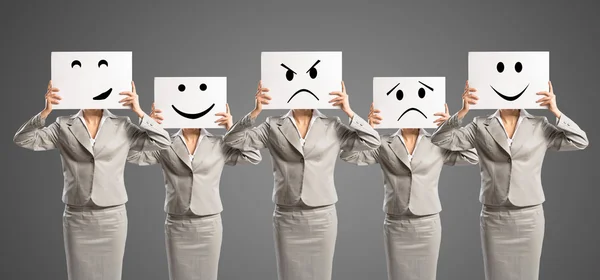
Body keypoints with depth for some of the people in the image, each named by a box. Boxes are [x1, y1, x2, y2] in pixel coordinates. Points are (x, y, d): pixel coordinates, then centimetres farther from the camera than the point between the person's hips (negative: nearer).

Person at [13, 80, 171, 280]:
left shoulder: (122, 127, 2)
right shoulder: (63, 127, 2)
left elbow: (163, 142, -4)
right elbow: (23, 140, -5)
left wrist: (139, 112, -13)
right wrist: (45, 112, -18)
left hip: (112, 217, 0)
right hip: (77, 218, 0)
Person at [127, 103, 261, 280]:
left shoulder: (219, 145, 3)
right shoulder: (165, 146, 2)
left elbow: (254, 157, 0)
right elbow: (132, 155, -4)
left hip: (209, 225, 0)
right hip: (177, 225, 0)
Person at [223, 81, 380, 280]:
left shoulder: (332, 127, 3)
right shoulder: (273, 127, 2)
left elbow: (372, 142, -2)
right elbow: (233, 140, -3)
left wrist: (349, 112, -11)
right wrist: (255, 112, -15)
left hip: (322, 217, 0)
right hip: (287, 218, 0)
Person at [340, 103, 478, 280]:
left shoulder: (438, 144, 3)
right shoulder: (384, 145, 1)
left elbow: (472, 157, 1)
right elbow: (348, 155, -4)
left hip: (428, 225, 1)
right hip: (395, 226, 0)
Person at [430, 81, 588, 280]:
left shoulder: (540, 126, 2)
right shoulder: (481, 127, 0)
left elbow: (580, 142, -2)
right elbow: (440, 140, -5)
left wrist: (556, 112, -11)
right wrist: (462, 112, -17)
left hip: (529, 217, 1)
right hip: (494, 218, 0)